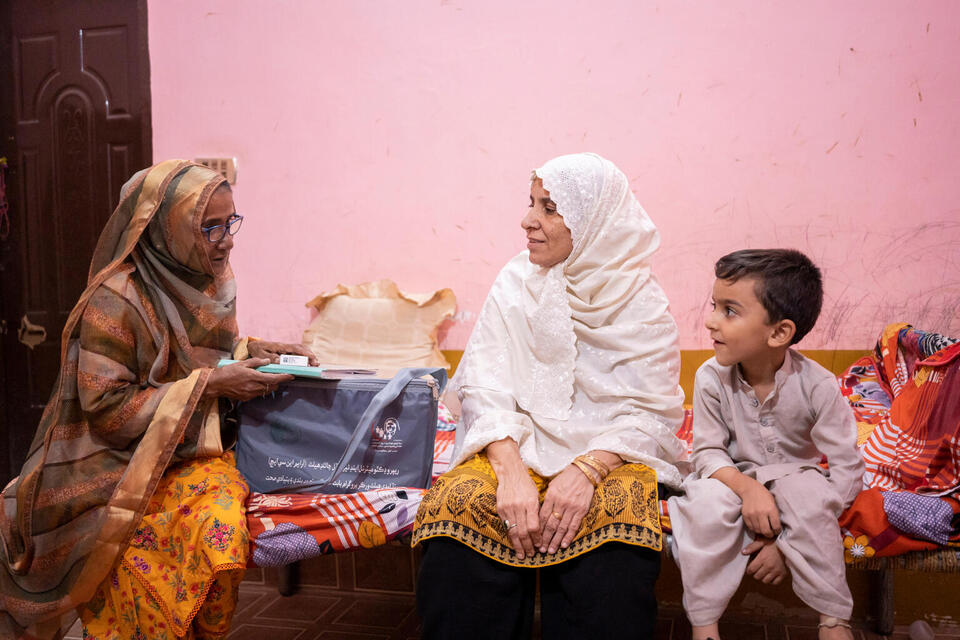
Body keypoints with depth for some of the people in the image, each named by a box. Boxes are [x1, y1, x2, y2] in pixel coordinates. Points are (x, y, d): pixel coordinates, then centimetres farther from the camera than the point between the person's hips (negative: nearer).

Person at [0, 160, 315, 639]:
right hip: (121, 466, -6)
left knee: (221, 519, -22)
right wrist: (208, 383, -21)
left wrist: (248, 352, 0)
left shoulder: (207, 282, 4)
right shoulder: (114, 302, -17)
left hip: (197, 451, 6)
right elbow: (107, 411, -17)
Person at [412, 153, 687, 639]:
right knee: (459, 503, -30)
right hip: (518, 447, 1)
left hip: (608, 452, -1)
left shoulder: (643, 302, 0)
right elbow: (485, 389, -4)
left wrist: (588, 468, -23)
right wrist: (511, 471, -22)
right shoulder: (515, 284, 4)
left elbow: (652, 411, -4)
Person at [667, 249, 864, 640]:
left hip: (792, 477, -1)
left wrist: (788, 542, -24)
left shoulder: (816, 385, -21)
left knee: (808, 492, -35)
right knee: (709, 501, -32)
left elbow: (848, 470, -18)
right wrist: (746, 486, -32)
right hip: (734, 477, 1)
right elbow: (708, 451, -8)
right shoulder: (711, 378, -16)